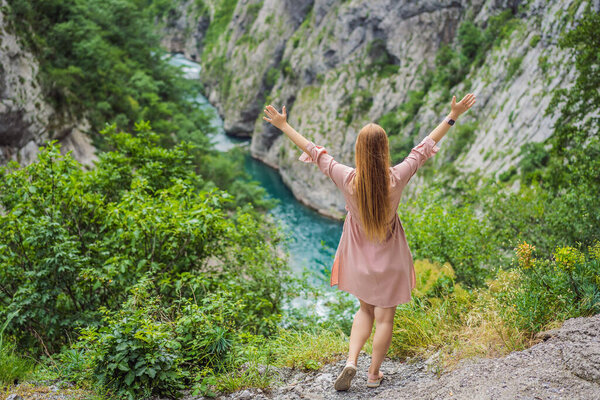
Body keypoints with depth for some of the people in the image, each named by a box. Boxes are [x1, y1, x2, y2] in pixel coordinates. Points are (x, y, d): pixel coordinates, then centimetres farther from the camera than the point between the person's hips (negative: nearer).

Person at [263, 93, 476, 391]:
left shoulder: (347, 179, -20)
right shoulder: (396, 178, -21)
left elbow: (314, 152, -10)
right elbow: (424, 147, -11)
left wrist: (283, 126, 1)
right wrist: (452, 117, 0)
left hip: (359, 259, 2)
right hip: (389, 259, -2)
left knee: (365, 310, 24)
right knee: (384, 318, 15)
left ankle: (351, 361, 10)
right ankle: (374, 373, 26)